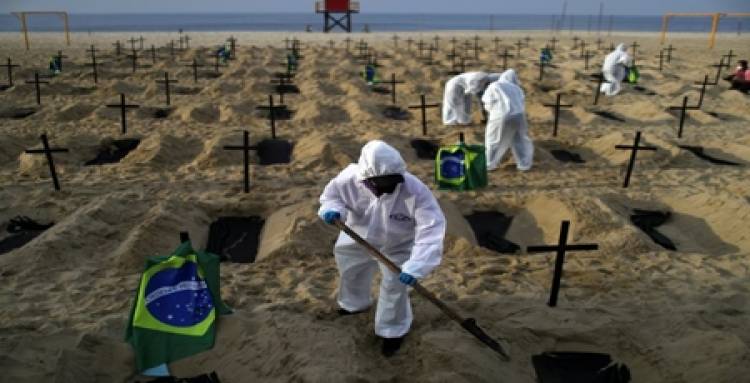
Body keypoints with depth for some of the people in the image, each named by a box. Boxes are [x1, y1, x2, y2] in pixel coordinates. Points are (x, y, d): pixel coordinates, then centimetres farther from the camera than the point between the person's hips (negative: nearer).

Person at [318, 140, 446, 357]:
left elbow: (431, 230, -42)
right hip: (358, 238, 4)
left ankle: (393, 330, 33)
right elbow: (332, 195, -12)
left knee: (394, 287, 2)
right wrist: (332, 209, -37)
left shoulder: (415, 191, -41)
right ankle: (354, 303, 63)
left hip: (397, 246, -3)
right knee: (349, 270, 27)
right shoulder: (349, 179, -34)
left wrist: (415, 266, -51)